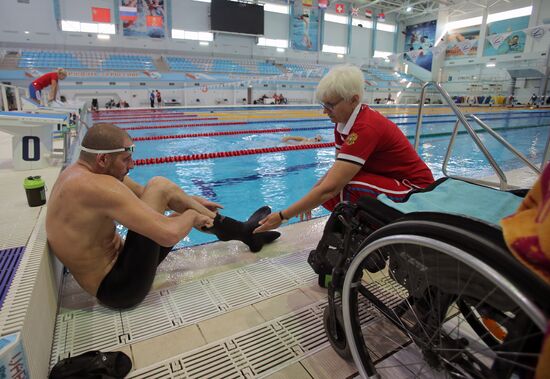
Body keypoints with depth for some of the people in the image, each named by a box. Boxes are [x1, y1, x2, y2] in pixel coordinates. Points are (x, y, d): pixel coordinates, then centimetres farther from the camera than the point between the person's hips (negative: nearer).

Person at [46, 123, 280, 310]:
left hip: (113, 264, 10)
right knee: (159, 186, -16)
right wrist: (192, 215, -12)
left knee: (183, 218, 11)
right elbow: (168, 234, -33)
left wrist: (189, 200, 3)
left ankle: (243, 231, 23)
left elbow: (142, 193, 9)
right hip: (120, 289, -9)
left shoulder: (81, 171, 3)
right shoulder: (98, 186, -28)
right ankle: (244, 232, -1)